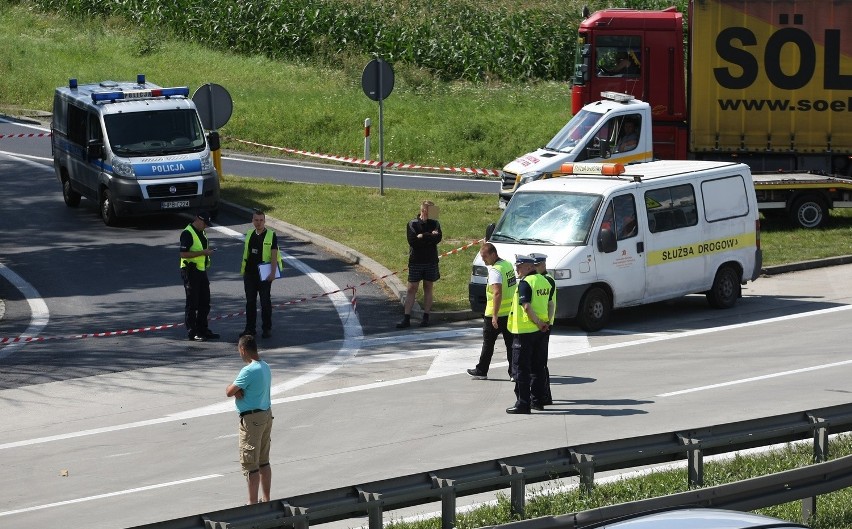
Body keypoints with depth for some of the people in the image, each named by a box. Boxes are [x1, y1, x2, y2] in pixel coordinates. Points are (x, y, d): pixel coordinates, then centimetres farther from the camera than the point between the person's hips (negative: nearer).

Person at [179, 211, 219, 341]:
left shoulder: (202, 233, 15)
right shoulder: (187, 233, -15)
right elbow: (183, 254, -23)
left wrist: (208, 251, 11)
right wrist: (203, 252, -24)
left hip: (201, 271, 9)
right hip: (190, 272, -9)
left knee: (205, 303, 12)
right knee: (192, 304, -4)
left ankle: (202, 330, 21)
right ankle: (192, 333, 1)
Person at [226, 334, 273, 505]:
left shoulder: (249, 371, -21)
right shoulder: (265, 367, 8)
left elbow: (229, 392, -17)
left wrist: (234, 389, 3)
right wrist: (237, 390, -8)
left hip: (252, 419, -9)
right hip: (266, 415, 9)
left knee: (250, 464, -1)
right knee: (264, 461, 16)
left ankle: (252, 503, 3)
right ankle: (266, 499, 22)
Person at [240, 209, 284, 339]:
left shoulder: (271, 236, -6)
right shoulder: (249, 235, 9)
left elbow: (274, 255, -10)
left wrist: (273, 273, -17)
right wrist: (243, 270, 16)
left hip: (264, 274, -5)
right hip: (250, 273, 5)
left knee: (265, 302, 1)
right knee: (250, 301, 7)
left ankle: (267, 328, 9)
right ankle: (250, 328, 13)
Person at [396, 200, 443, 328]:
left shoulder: (434, 223, 6)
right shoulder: (412, 224, -2)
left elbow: (438, 237, -12)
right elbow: (412, 241, -16)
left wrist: (422, 237, -16)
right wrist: (430, 236, -13)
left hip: (431, 261, 2)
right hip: (415, 261, -2)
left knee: (428, 289, 7)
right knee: (411, 289, -3)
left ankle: (426, 318, 12)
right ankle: (406, 319, -5)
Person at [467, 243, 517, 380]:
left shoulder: (495, 270, -19)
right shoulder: (508, 265, 9)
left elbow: (498, 293, -27)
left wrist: (495, 315, -27)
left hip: (495, 314, -8)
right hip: (511, 312, 8)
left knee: (488, 343, 6)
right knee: (511, 343, 9)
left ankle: (481, 371, 14)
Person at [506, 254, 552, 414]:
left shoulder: (525, 283, -16)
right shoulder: (544, 281, 10)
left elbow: (526, 306, -24)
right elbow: (550, 304, 15)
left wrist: (538, 322, -16)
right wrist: (546, 322, 10)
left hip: (525, 330, -8)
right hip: (540, 331, 8)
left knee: (521, 368, -2)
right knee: (537, 367, 15)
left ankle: (523, 403, -3)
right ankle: (538, 401, 18)